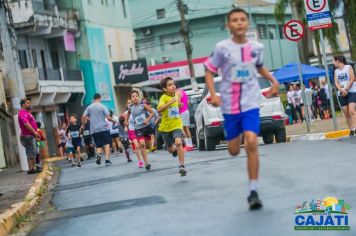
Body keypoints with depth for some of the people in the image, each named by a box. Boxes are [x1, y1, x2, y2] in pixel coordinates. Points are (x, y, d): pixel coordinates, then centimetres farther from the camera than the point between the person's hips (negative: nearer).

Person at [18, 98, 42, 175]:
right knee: (31, 153, -11)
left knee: (33, 152, 12)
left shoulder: (27, 113, 21)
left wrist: (35, 134, 23)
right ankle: (31, 169, -12)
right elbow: (26, 123, -26)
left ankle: (34, 168, 16)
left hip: (31, 136, 11)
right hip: (27, 136, -11)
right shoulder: (23, 113, -13)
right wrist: (35, 132, -31)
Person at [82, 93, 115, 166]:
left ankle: (99, 153, -21)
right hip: (103, 128, -3)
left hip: (94, 130, 3)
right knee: (106, 144, 2)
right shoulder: (102, 107, -1)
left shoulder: (89, 107, 7)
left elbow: (84, 117, 0)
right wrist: (113, 121, 11)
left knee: (98, 145, 9)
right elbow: (108, 118, -7)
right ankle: (107, 160, -8)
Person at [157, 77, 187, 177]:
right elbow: (159, 110, -32)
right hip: (166, 126, -2)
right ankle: (175, 149, 49)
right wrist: (169, 103, -40)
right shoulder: (164, 97, -15)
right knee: (170, 149, 11)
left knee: (178, 142, -25)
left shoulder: (176, 94, 1)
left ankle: (182, 166, -21)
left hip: (177, 125, 2)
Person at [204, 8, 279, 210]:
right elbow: (209, 71, 1)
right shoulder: (222, 48, -7)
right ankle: (237, 136, 49)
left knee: (251, 143, -20)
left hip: (251, 102, 0)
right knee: (234, 151, 8)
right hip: (230, 105, 0)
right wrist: (213, 94, -13)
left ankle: (253, 192, -11)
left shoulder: (257, 47, 1)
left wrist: (274, 81, 5)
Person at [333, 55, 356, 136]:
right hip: (341, 94, 5)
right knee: (346, 113, 1)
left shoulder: (348, 67, 0)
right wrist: (342, 90, -14)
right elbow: (336, 83, 4)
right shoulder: (336, 71, 13)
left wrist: (346, 89, -15)